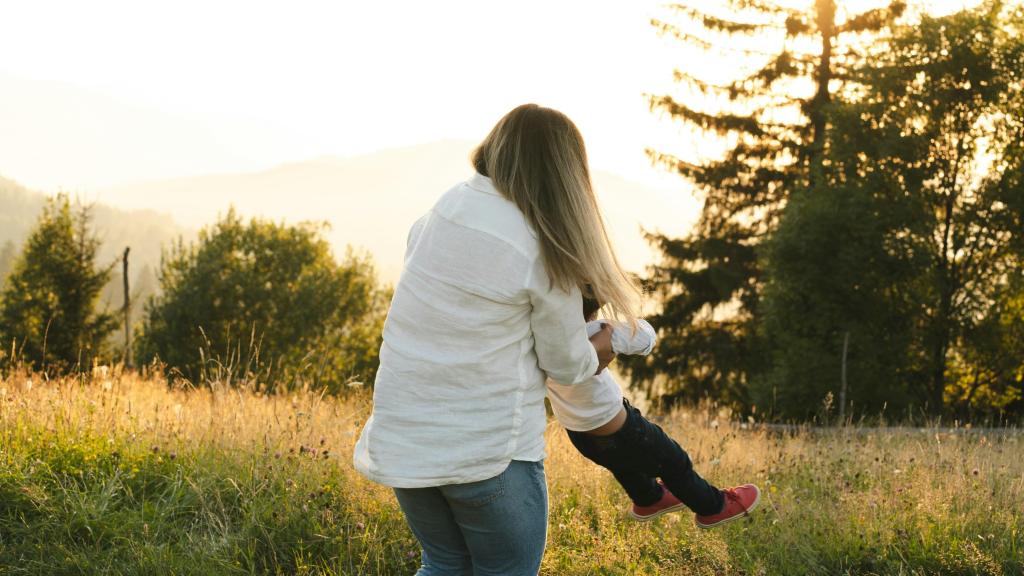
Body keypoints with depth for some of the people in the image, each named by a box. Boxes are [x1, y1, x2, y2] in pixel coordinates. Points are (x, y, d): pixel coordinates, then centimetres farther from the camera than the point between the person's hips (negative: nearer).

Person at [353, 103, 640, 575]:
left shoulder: (445, 208, 0)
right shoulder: (545, 253, -13)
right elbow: (568, 366, -1)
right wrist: (605, 345, 22)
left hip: (402, 441, 5)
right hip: (486, 448, -5)